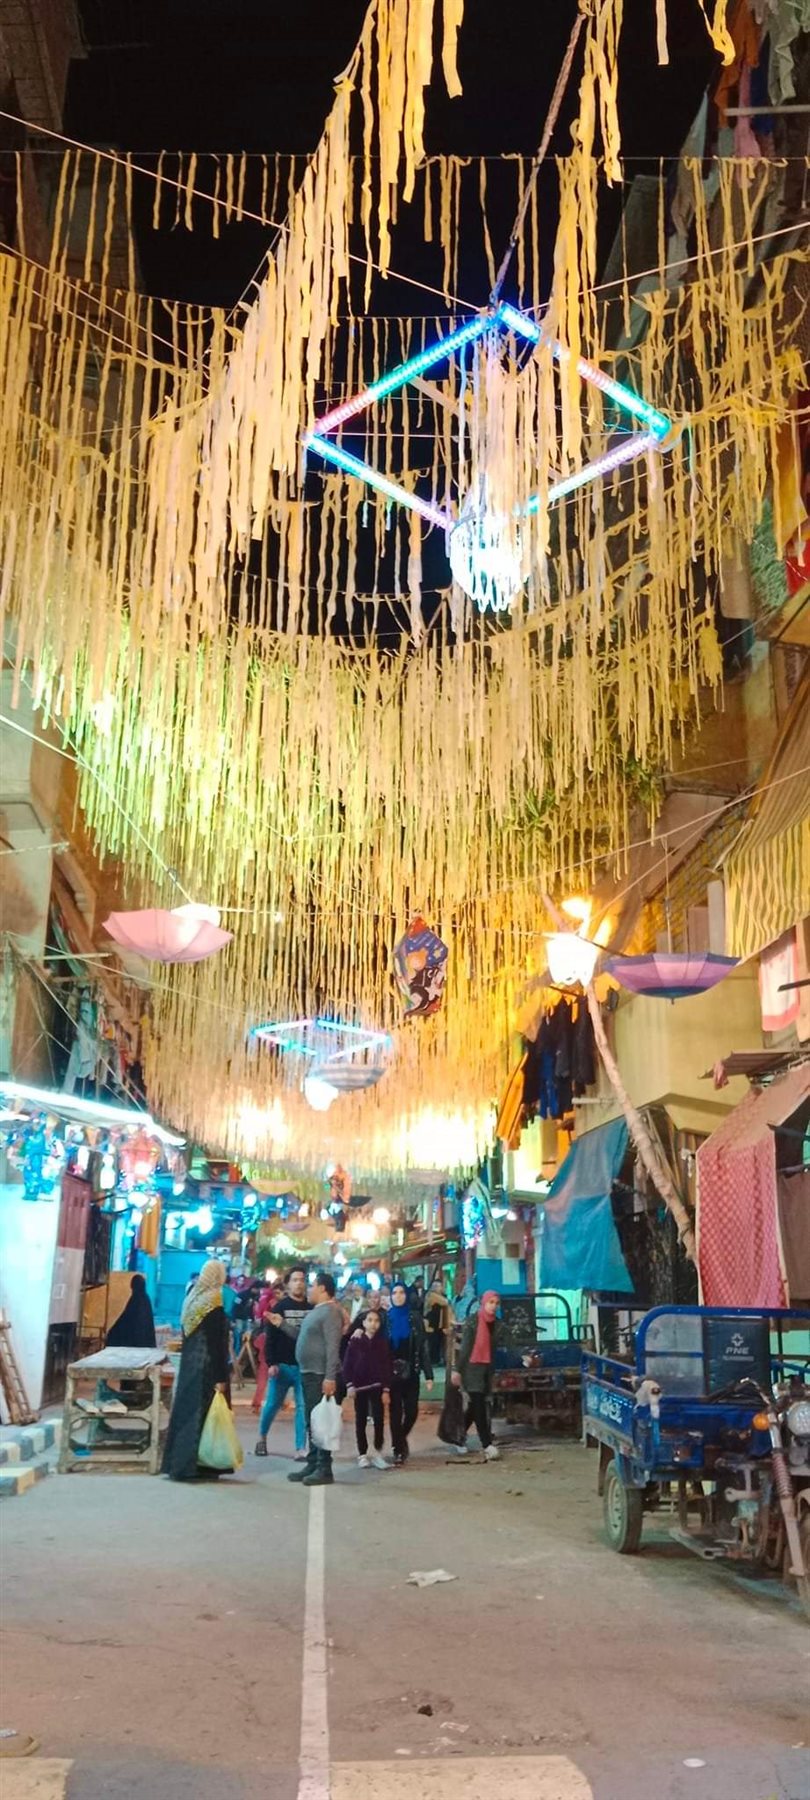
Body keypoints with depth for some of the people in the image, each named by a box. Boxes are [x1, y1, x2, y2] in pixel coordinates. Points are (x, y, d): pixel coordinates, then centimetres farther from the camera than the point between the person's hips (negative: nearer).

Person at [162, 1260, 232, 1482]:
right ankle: (190, 1467, 1)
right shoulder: (214, 1305, -15)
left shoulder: (191, 1300, 7)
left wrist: (189, 1361, 19)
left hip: (188, 1366, 8)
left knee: (185, 1410, 13)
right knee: (201, 1414, -1)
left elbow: (186, 1336, 13)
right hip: (207, 1369, -8)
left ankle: (176, 1463, 19)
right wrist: (220, 1378, -16)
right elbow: (217, 1345, -18)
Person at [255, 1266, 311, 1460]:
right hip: (282, 1365, -2)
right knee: (272, 1404, 7)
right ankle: (262, 1438, 29)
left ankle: (300, 1449, 2)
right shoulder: (279, 1307, -1)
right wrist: (271, 1363, -12)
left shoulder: (312, 1309, 5)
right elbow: (270, 1338, -5)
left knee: (303, 1407, -1)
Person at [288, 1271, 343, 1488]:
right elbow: (305, 1338, 22)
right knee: (311, 1422, 14)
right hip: (308, 1373, 10)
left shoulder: (330, 1312, -14)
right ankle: (313, 1465, 22)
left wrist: (330, 1377, -26)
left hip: (321, 1375, -10)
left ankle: (324, 1469, 0)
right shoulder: (315, 1311, 16)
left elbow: (333, 1346, -21)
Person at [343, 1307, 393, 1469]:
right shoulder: (355, 1341, -3)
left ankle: (377, 1452, 8)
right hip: (360, 1386, 0)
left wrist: (386, 1389, -4)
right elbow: (347, 1364, -2)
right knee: (361, 1420, 6)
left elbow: (388, 1367, 1)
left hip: (377, 1386, 1)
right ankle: (362, 1454, 15)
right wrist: (349, 1385, -8)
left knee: (379, 1419, -4)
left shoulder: (383, 1342, 0)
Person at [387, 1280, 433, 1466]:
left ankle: (400, 1441, 25)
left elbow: (423, 1347, -1)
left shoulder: (414, 1318, 2)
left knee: (411, 1410, -1)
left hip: (411, 1371, 0)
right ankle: (398, 1449, 11)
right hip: (392, 1371, 0)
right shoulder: (386, 1318, 3)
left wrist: (428, 1374, -7)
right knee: (396, 1411, -1)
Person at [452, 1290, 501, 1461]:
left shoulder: (496, 1323, 6)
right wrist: (457, 1370, -12)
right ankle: (487, 1444, -7)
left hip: (487, 1368, 5)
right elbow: (464, 1346, -9)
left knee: (475, 1407, 10)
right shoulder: (473, 1320, -8)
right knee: (478, 1406, -6)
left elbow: (494, 1347, 9)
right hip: (472, 1367, -5)